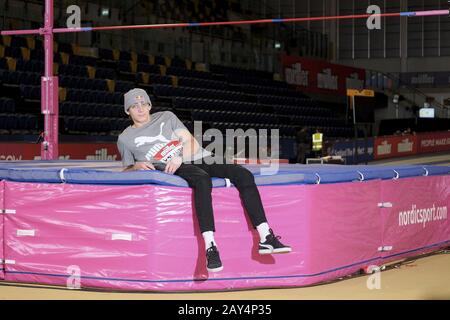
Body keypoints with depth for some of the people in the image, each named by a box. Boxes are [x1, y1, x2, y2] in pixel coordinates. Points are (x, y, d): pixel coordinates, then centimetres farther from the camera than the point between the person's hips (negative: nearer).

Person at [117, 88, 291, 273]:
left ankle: (265, 238, -25)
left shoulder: (166, 117, 19)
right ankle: (210, 247, -52)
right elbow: (126, 171, 19)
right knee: (202, 179, -40)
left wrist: (180, 158, -11)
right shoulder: (125, 138, 14)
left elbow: (190, 141, 10)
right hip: (176, 169, -4)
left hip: (199, 157, 4)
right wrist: (137, 166, -5)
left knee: (244, 175, -20)